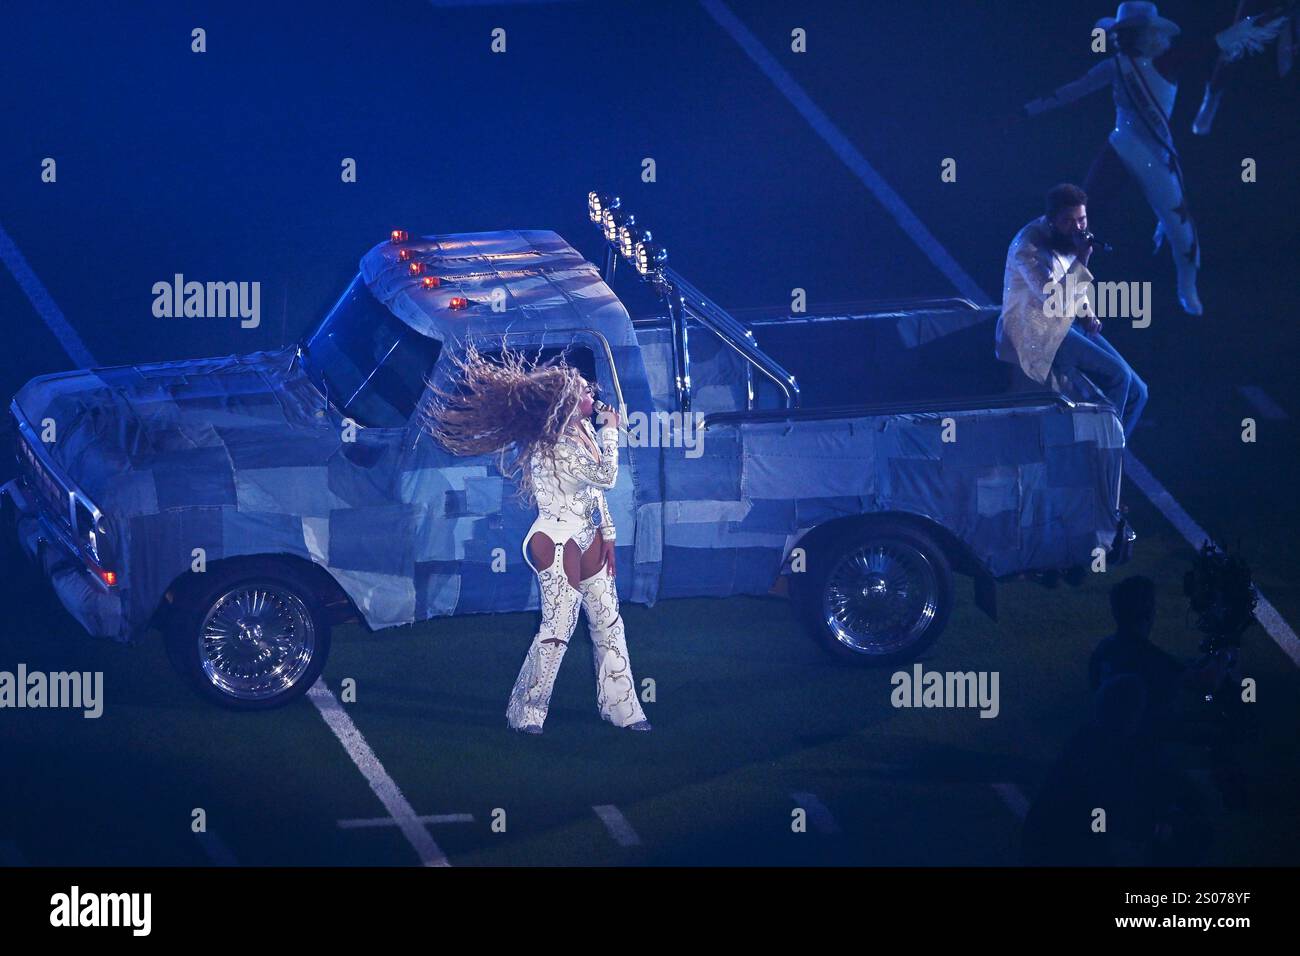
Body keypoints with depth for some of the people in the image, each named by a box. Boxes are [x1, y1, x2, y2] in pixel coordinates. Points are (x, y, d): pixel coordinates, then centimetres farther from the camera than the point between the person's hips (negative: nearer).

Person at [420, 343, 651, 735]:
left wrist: (607, 534, 13)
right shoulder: (554, 447, -23)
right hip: (557, 541, -9)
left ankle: (621, 707, 19)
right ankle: (526, 712, 6)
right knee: (558, 627, -6)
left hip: (587, 536, 9)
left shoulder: (583, 431, 5)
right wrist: (611, 432, -12)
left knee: (608, 621, 11)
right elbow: (606, 477, -24)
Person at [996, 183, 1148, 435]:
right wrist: (1081, 259, -33)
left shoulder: (1068, 239, 3)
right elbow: (1055, 301, -31)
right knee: (1117, 374, -23)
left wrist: (1087, 315, 3)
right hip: (1037, 334, -9)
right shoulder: (1028, 247, -22)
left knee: (1136, 392, 1)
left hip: (1068, 322, 9)